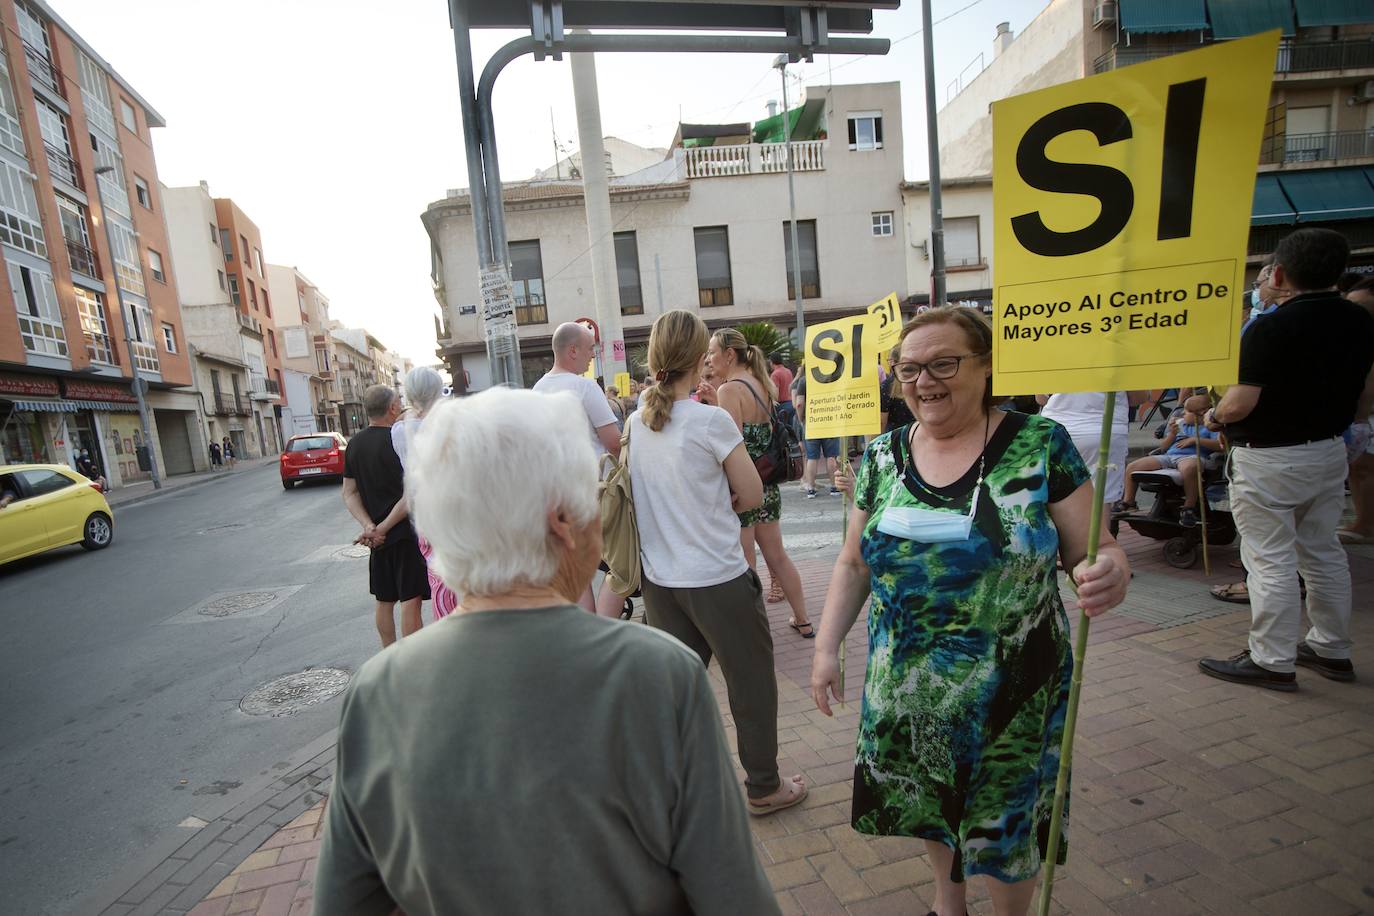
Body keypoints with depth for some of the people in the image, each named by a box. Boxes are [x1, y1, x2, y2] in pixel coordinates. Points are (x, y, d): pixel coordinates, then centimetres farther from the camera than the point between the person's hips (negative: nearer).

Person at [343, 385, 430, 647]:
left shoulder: (354, 444, 8)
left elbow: (349, 493, 7)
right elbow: (411, 493, -20)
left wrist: (369, 526, -4)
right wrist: (383, 528, -15)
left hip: (378, 537, 7)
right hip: (405, 531, -7)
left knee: (384, 601, 17)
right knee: (410, 600, -2)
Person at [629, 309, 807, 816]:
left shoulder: (635, 423, 0)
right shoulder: (712, 420, -17)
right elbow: (752, 496, -9)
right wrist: (719, 504, 5)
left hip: (659, 579, 6)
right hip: (717, 579, -6)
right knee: (751, 683, 15)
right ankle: (763, 786, 31)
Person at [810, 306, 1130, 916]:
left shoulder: (1041, 446, -10)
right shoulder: (882, 456, -2)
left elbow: (1091, 551, -7)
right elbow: (854, 563, 4)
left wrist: (1109, 574, -30)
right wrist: (826, 648, 0)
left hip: (1010, 693, -3)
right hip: (905, 686, 3)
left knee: (1005, 821, 15)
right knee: (929, 803, 22)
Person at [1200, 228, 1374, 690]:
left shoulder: (1271, 328, -20)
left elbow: (1241, 404, -23)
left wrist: (1214, 416, -3)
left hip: (1269, 458, -8)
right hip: (1330, 452, 8)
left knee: (1271, 560, -1)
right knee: (1324, 552, 18)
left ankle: (1273, 661, 9)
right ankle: (1332, 649, 31)